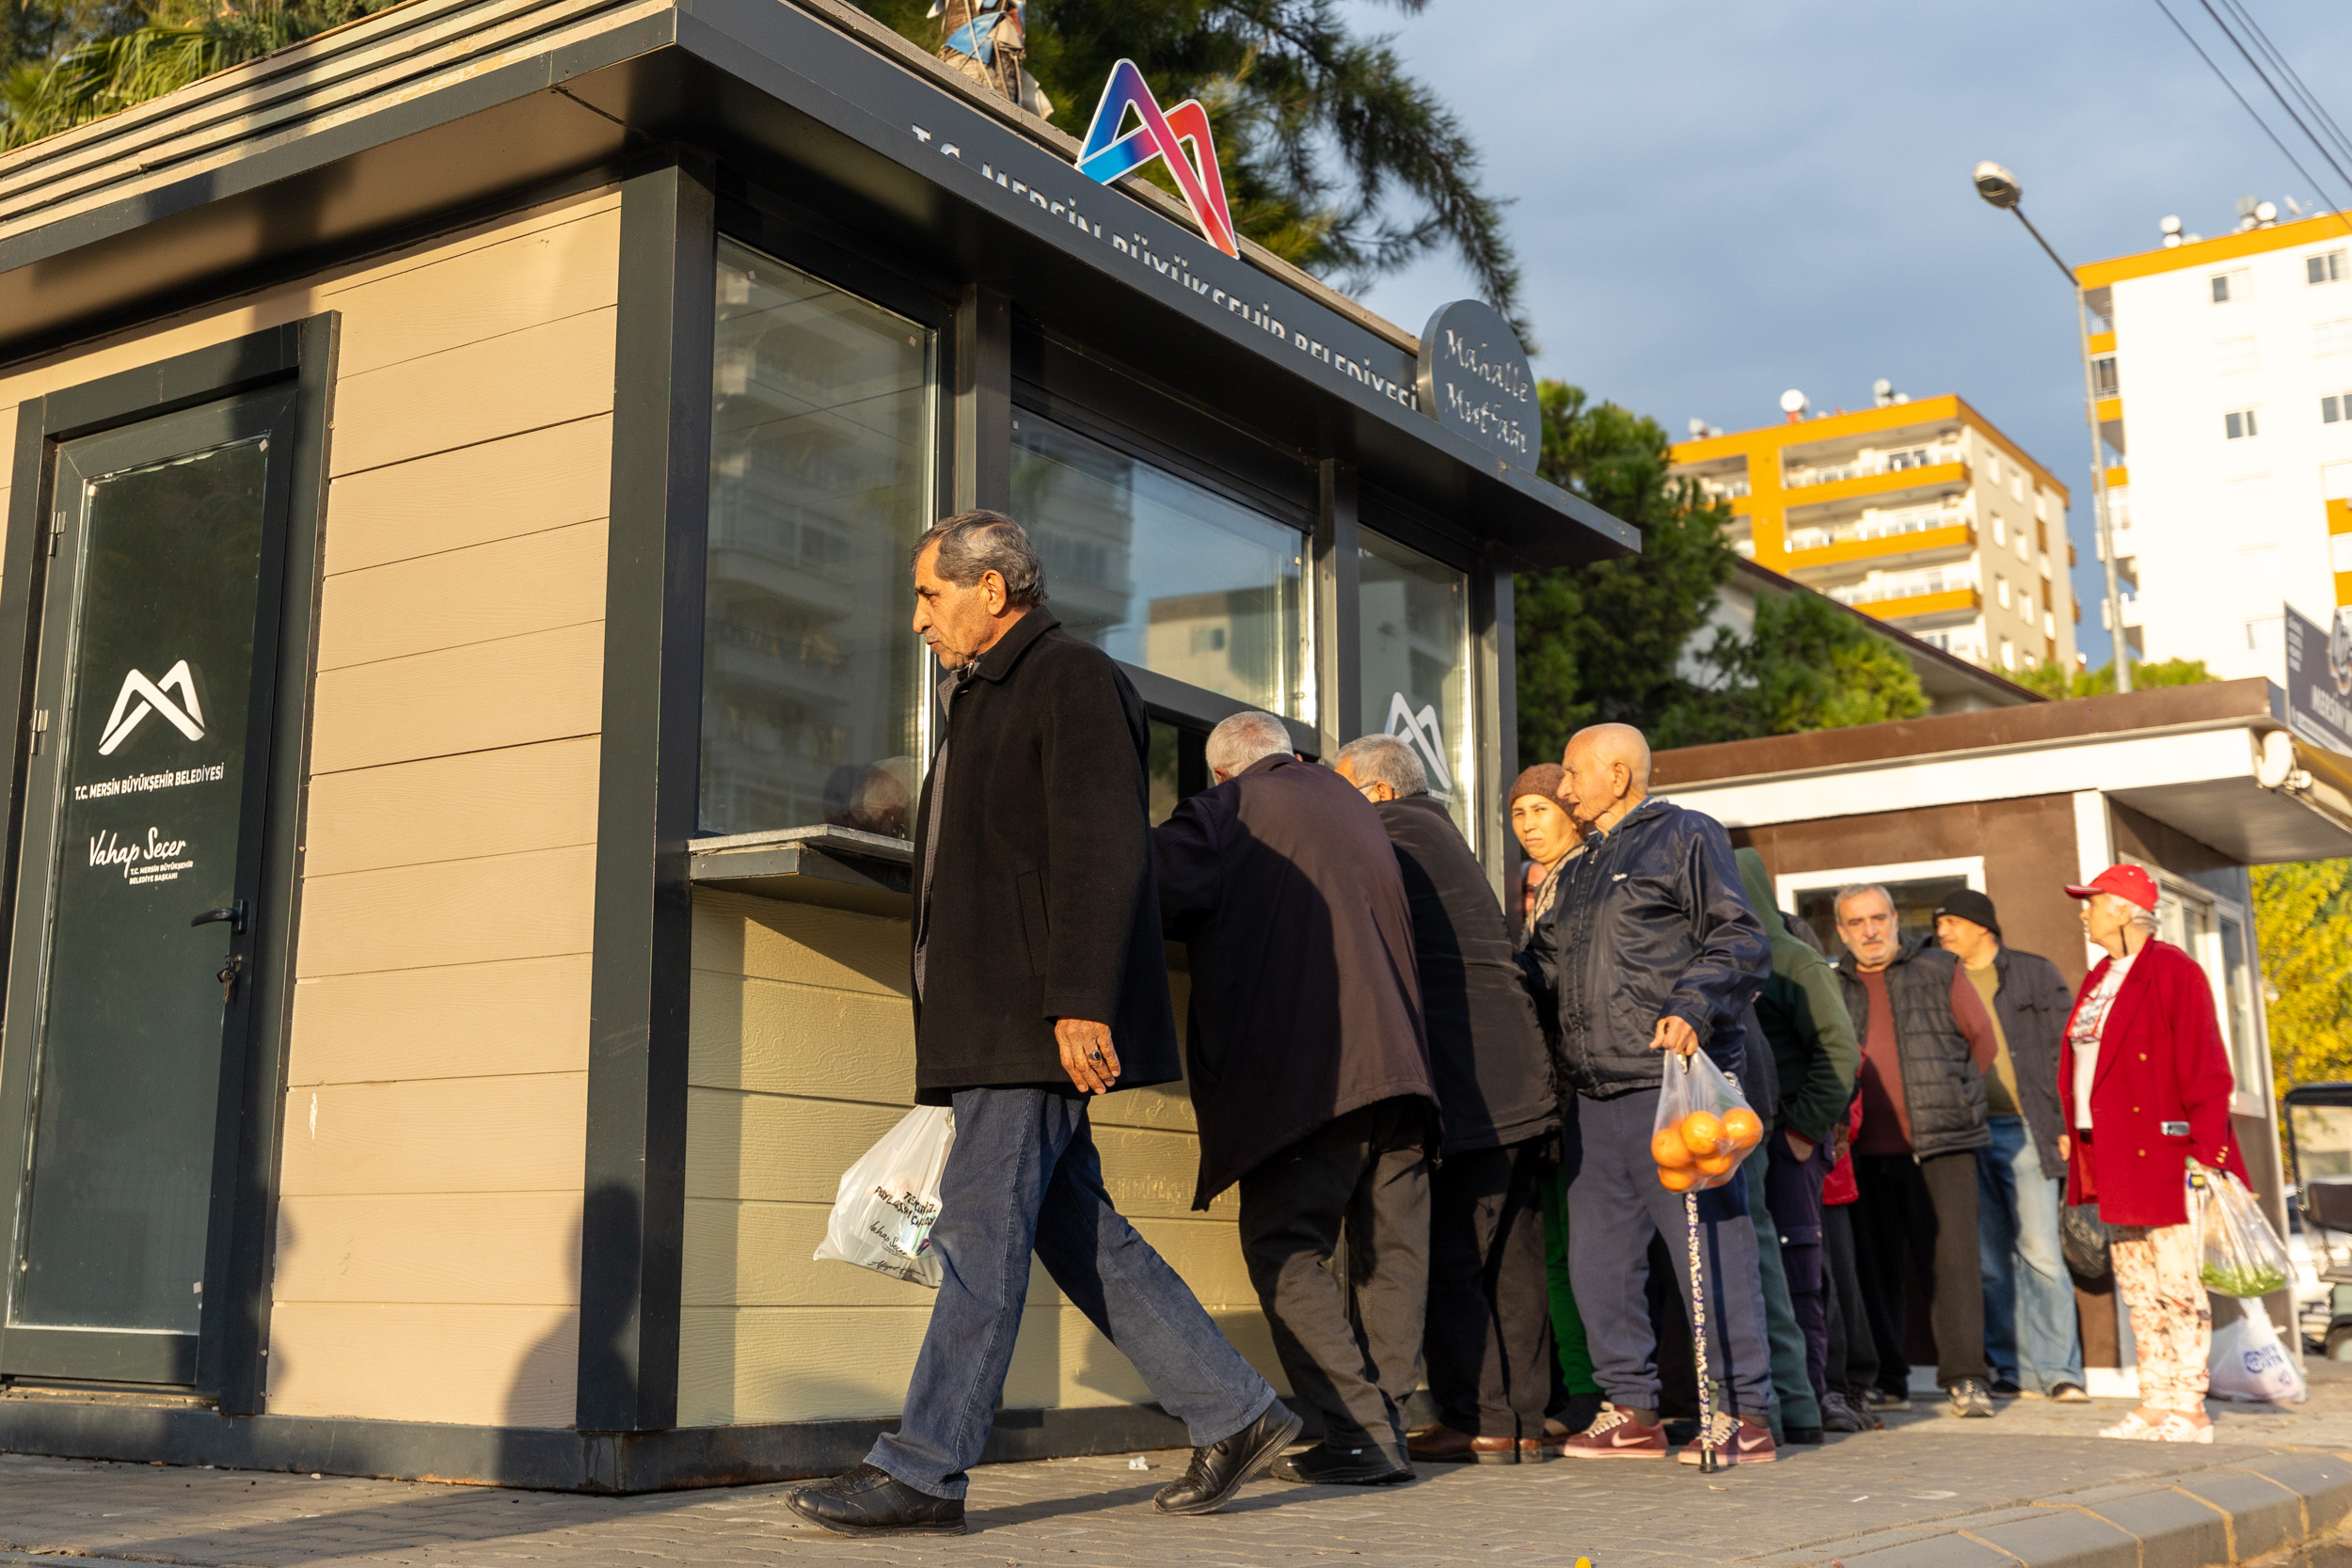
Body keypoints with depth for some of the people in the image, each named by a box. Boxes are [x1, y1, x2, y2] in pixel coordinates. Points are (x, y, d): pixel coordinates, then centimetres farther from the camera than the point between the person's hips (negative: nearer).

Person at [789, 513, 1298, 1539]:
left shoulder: (1074, 681, -6)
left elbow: (1099, 853, -17)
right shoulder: (984, 701, 25)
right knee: (1076, 1231, 8)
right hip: (991, 1027, 10)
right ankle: (1233, 1414, 14)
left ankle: (923, 1472, -5)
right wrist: (956, 1035, 22)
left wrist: (1082, 1001, -24)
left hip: (1043, 1020, -10)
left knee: (981, 1232, -9)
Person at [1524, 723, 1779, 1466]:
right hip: (1596, 1095, 8)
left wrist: (1692, 1010, -20)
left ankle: (1745, 1414, 0)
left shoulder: (1685, 837, 2)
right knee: (1598, 1257, 7)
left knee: (1708, 1247, -6)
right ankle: (1631, 1410, 16)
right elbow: (1543, 963, 26)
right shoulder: (1578, 870, 25)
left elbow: (1740, 941, -6)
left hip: (1674, 1081, -8)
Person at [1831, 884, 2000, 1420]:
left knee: (1954, 1257, -6)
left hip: (1941, 1142, -2)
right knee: (1877, 1264, 4)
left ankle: (1965, 1379, -1)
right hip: (1868, 1149, 2)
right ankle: (1888, 1382, 12)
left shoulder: (1939, 971, 8)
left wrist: (1945, 1095, 7)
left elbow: (1982, 1039, 10)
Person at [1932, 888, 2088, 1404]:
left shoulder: (2035, 974, 6)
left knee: (2040, 1252, -7)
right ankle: (2012, 1367, 12)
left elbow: (2065, 1049, 2)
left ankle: (2058, 1369, 0)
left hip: (2022, 1129, -4)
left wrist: (2065, 1123, -6)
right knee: (1990, 1259, 5)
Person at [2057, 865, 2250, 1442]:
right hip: (2114, 1158, 9)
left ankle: (2189, 1411, 3)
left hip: (2161, 1154, -9)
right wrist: (2074, 1130, 14)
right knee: (2138, 1288, 12)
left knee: (2178, 1286, -3)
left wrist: (2205, 1150, -19)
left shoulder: (2173, 971, -10)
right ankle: (2156, 1404, 18)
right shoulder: (2100, 979, 17)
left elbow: (2204, 1068, -14)